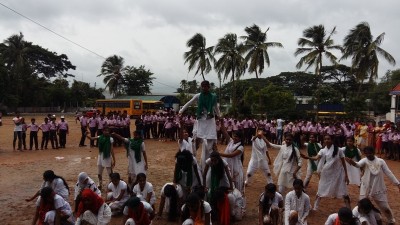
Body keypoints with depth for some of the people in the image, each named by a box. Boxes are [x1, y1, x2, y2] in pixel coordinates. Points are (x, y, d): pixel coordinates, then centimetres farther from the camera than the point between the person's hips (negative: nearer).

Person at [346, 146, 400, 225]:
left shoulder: (381, 161, -6)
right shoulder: (364, 160, -12)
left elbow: (389, 173, 0)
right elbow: (358, 164, -35)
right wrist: (353, 163, -59)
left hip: (379, 188, 2)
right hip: (366, 188, -1)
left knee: (385, 207, 14)